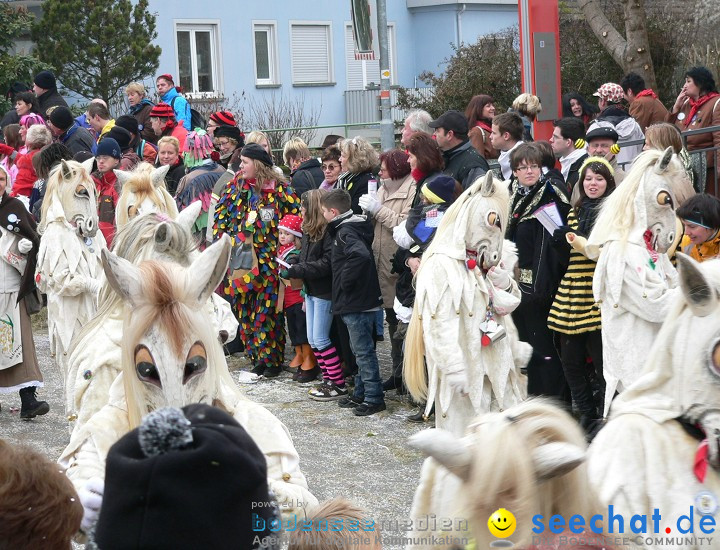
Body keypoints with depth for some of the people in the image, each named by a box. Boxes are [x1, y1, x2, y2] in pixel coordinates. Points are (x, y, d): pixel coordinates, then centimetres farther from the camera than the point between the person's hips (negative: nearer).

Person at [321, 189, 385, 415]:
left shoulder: (346, 232, -18)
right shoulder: (350, 227, 12)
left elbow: (361, 255, -36)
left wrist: (346, 280, -24)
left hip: (356, 303, -10)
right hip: (358, 302, 10)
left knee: (363, 350, -4)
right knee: (361, 349, 17)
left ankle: (373, 398, 2)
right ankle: (360, 394, 27)